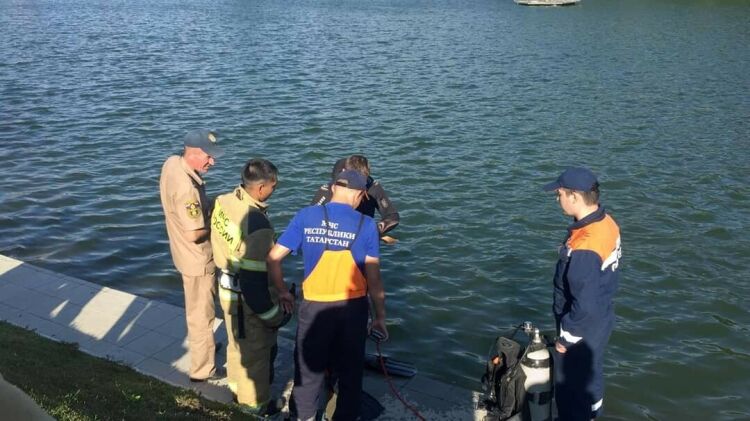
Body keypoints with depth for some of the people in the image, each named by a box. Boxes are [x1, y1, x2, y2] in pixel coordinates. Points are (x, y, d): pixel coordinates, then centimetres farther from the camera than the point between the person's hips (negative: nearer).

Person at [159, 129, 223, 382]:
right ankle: (202, 369, 24)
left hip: (188, 254, 9)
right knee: (202, 314, 8)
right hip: (197, 259, -9)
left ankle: (202, 343, 51)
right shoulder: (186, 187, -34)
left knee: (199, 308, 30)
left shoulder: (172, 163, -5)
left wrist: (209, 210, -4)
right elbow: (194, 233, -31)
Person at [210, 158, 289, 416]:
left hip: (227, 288, 8)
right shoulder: (257, 223, -32)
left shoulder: (223, 202, -8)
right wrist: (274, 316, -21)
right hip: (250, 297, -8)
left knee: (237, 343, 28)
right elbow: (254, 278, -31)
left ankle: (238, 387, 51)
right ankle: (255, 403, 34)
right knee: (257, 351, 14)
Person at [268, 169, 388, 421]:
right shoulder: (365, 225, -9)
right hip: (352, 308, -1)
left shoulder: (305, 217, -5)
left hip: (314, 307, 1)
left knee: (308, 368, 20)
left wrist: (282, 292, 11)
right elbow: (373, 279, -8)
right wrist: (379, 316, 3)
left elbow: (273, 258, -3)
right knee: (349, 371, 18)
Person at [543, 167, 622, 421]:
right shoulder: (607, 223, -6)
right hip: (601, 320, 9)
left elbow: (585, 305, -31)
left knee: (570, 389, 12)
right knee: (590, 375, 28)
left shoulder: (583, 248, -36)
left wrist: (565, 337, -16)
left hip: (582, 329, -9)